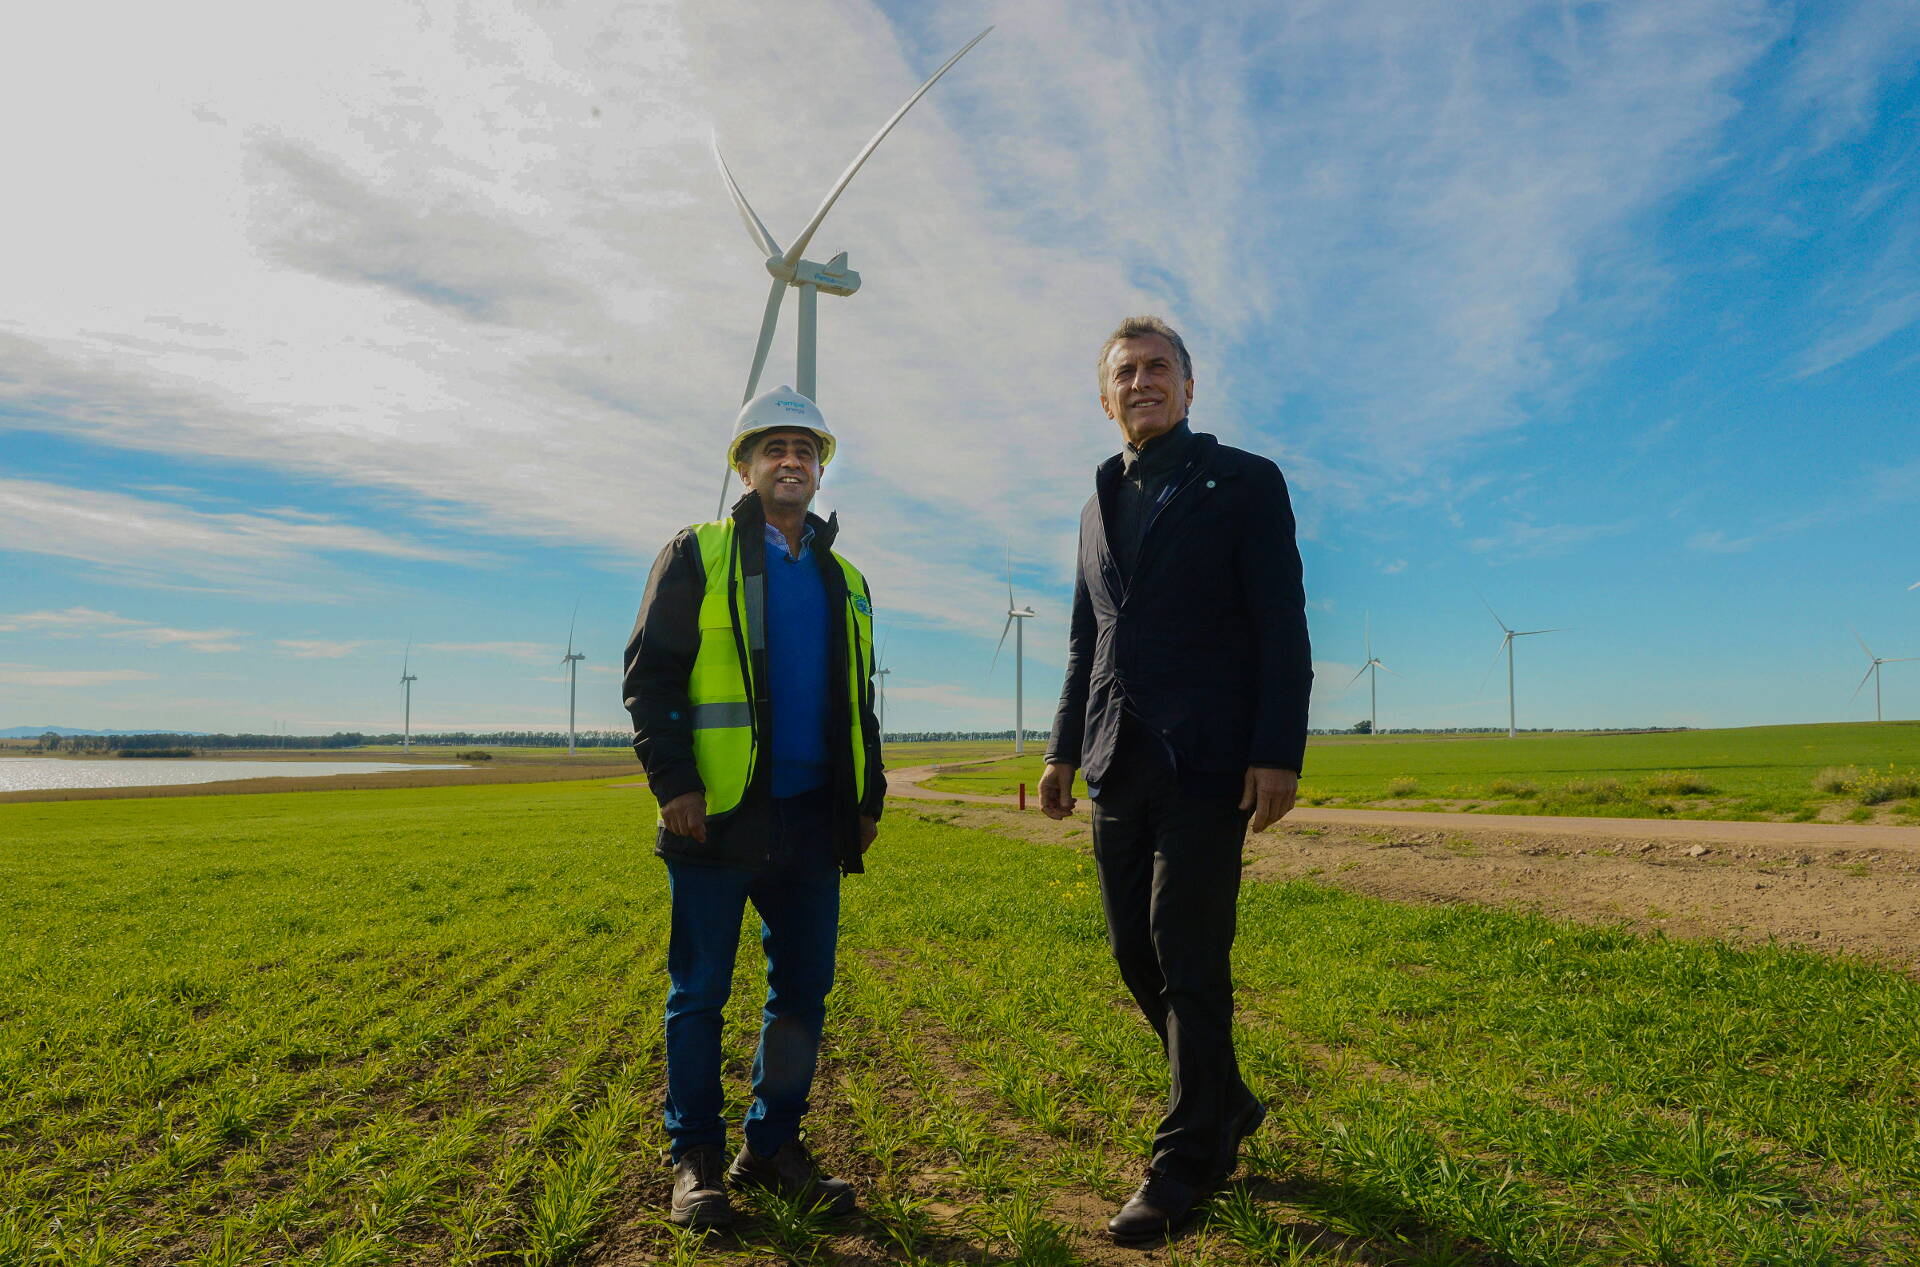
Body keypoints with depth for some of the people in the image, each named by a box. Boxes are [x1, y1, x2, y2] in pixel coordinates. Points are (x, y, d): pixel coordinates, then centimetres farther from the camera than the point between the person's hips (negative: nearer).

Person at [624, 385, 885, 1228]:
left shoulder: (844, 581, 17)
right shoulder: (696, 557, 3)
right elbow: (649, 675, -3)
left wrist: (869, 798, 14)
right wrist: (671, 781, -13)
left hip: (812, 821, 5)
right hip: (718, 814, -4)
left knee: (804, 987, 9)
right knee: (699, 991, 4)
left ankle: (773, 1145, 24)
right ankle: (696, 1159, 18)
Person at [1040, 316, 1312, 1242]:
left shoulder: (1243, 482, 2)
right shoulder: (1102, 501, 19)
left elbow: (1283, 632, -5)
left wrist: (1278, 753, -14)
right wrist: (1064, 749, 15)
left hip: (1206, 764, -6)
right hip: (1118, 766, 6)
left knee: (1188, 956, -4)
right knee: (1137, 953, 10)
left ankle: (1186, 1161, 10)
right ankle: (1227, 1106, 31)